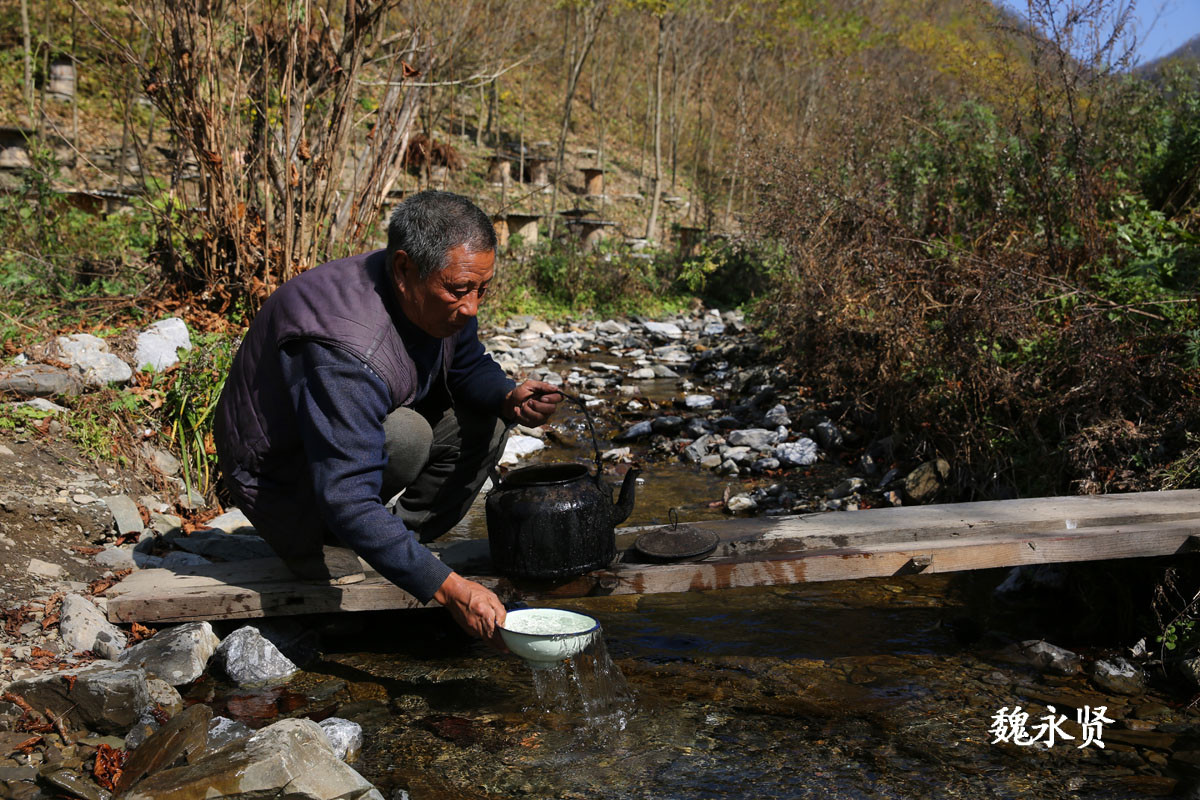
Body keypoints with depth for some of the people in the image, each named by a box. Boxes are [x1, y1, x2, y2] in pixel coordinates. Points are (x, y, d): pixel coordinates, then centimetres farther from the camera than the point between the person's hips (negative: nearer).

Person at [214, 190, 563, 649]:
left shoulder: (439, 298, -12)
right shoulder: (344, 351, -37)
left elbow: (468, 368, 8)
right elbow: (348, 501, -39)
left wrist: (509, 398, -17)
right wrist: (449, 589, -41)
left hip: (357, 435, 8)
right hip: (279, 481, -8)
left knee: (483, 416, -6)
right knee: (404, 437, -33)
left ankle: (399, 534, 0)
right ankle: (309, 544, -9)